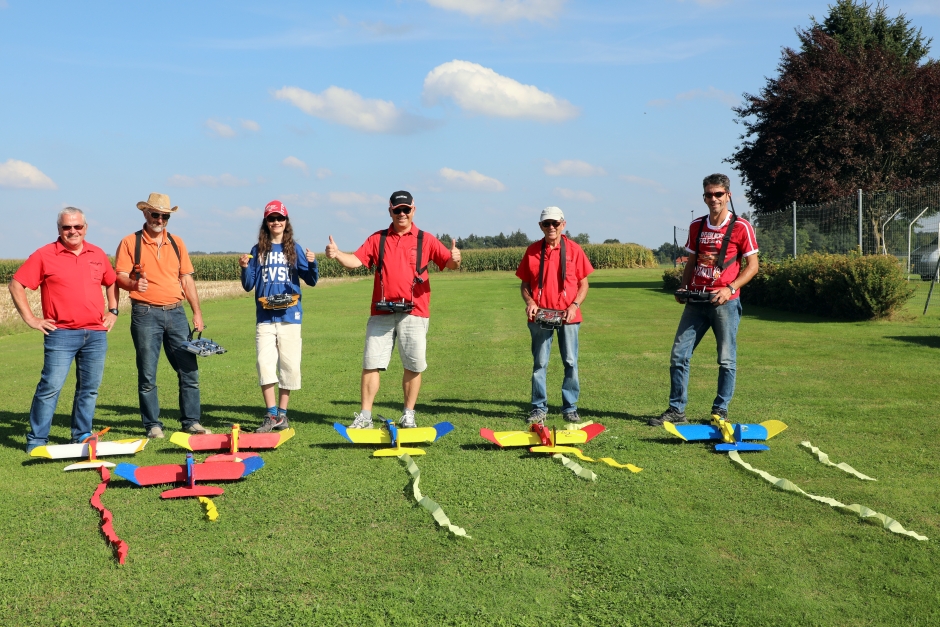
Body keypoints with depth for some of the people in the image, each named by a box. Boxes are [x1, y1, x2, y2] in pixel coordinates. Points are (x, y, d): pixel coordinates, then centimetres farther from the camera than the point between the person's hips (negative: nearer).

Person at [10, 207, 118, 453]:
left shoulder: (97, 255, 12)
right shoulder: (45, 255, -1)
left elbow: (111, 283, 27)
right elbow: (16, 285, 0)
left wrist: (113, 310, 14)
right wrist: (31, 319, -4)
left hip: (96, 334, 4)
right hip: (61, 334, -4)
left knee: (89, 389, 8)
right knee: (50, 387, -7)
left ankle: (82, 437, 19)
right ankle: (36, 440, 3)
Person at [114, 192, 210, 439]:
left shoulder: (176, 243, 14)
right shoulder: (130, 243, 2)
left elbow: (187, 279, 14)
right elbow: (120, 277, -4)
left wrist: (197, 312, 7)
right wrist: (133, 284, -27)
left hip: (176, 312, 4)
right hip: (146, 314, -3)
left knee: (189, 369, 2)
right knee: (147, 374, 0)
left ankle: (191, 421, 11)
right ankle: (152, 425, 10)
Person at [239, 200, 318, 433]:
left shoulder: (294, 249, 6)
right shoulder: (258, 250, 8)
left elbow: (311, 281, 2)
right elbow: (248, 286, 7)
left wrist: (312, 263, -16)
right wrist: (245, 268, -11)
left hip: (289, 316, 0)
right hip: (264, 317, 0)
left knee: (289, 365, 2)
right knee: (264, 363, -9)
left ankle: (282, 413, 14)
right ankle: (271, 415, -2)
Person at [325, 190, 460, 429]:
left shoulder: (425, 240, 5)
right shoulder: (377, 239, 11)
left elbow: (448, 262, -3)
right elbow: (356, 260, 1)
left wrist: (454, 259, -26)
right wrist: (337, 254, -19)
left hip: (414, 313, -1)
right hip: (381, 313, 2)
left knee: (413, 366, 4)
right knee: (371, 363, 2)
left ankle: (408, 415, 17)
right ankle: (364, 416, 9)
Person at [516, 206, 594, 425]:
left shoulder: (574, 249, 2)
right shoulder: (532, 250, 5)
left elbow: (583, 284, 4)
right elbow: (525, 283, 11)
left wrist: (574, 305, -10)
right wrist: (529, 302, -8)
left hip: (568, 316, -1)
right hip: (540, 316, 1)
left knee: (571, 363, 3)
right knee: (539, 364, 6)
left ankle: (570, 408, 13)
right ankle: (539, 408, 14)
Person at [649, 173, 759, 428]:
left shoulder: (741, 227, -5)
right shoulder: (696, 226, 10)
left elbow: (752, 266, -4)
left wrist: (730, 288, -16)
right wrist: (683, 288, 3)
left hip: (725, 301, -5)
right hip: (696, 300, 5)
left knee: (726, 360, 3)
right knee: (679, 355, 3)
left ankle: (720, 412, 15)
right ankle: (676, 410, 11)